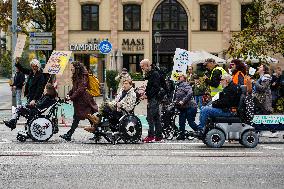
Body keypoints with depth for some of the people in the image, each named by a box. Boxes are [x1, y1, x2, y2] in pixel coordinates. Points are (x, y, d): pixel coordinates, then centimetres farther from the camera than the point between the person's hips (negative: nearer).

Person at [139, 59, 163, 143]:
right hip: (152, 99, 10)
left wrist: (147, 95, -20)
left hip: (154, 99, -10)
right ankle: (159, 136, 15)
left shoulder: (155, 74, -12)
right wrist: (144, 93, 5)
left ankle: (151, 136, -12)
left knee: (150, 117, -12)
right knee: (156, 117, 11)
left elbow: (155, 88, -20)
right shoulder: (149, 74, 18)